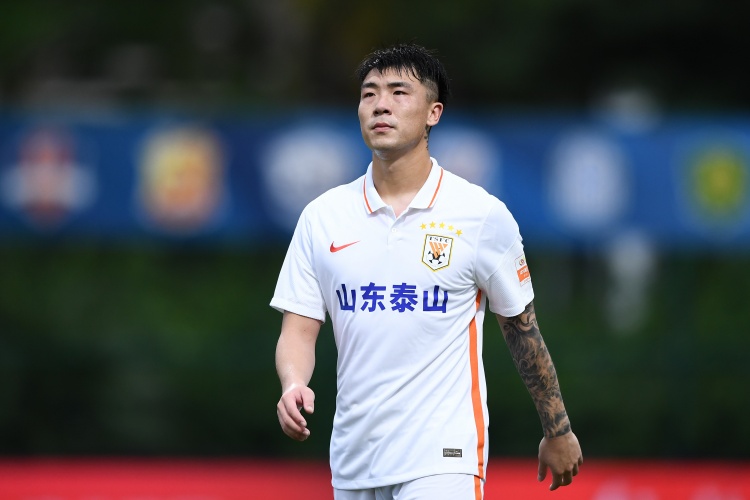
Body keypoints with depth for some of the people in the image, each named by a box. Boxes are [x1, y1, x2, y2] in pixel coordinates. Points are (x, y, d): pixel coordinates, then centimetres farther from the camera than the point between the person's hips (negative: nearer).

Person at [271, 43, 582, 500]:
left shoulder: (484, 215, -3)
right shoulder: (322, 217, 5)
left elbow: (523, 327, 6)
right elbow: (299, 329, 4)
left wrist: (558, 431, 11)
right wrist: (292, 386, -17)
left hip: (442, 461, -4)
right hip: (353, 459, 4)